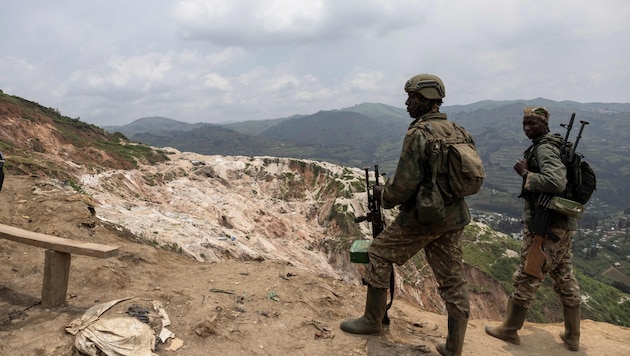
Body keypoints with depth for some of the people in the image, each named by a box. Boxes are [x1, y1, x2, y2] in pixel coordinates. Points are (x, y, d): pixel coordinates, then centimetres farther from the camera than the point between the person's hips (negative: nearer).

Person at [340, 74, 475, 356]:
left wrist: (384, 194, -1)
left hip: (420, 217, -7)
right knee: (452, 279, 13)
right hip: (454, 217, 8)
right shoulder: (456, 130, 8)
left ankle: (372, 320, 24)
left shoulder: (418, 134, -17)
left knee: (379, 256, 12)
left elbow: (404, 185, -21)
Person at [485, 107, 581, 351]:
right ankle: (572, 336, 28)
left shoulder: (544, 148, -16)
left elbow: (556, 182, -31)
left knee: (527, 278, 2)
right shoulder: (553, 146, 14)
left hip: (545, 225, -10)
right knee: (565, 279, 17)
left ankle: (509, 330, 16)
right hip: (563, 223, 10)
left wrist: (525, 173, -18)